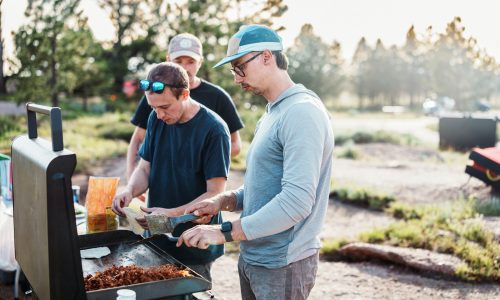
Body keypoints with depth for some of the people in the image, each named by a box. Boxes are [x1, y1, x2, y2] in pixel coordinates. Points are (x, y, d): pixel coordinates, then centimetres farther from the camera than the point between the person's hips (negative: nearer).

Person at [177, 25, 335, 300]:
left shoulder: (301, 112, -19)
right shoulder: (272, 113, 12)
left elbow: (297, 200, -27)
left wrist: (226, 232, -24)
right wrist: (225, 200, 1)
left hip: (282, 266, -8)